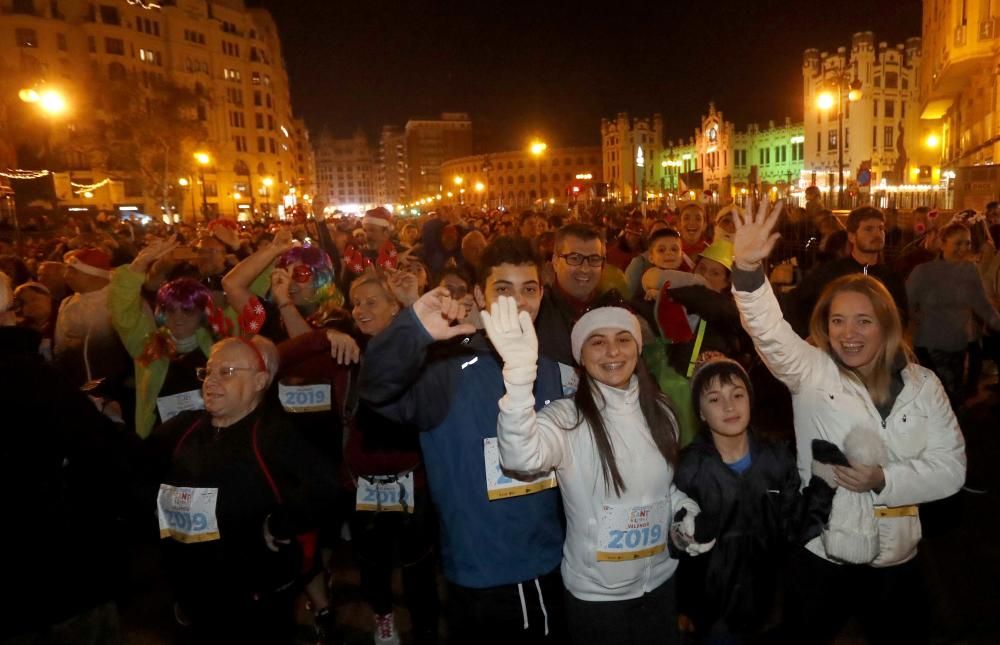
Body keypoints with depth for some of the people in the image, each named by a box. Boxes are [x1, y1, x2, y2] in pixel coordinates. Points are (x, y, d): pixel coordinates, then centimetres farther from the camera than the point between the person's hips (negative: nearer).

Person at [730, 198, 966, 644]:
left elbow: (950, 467, -3)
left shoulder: (922, 385, 0)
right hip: (820, 555, -2)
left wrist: (884, 481, -20)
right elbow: (769, 329, -26)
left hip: (896, 558, 2)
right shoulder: (811, 371, -8)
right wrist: (748, 269, -43)